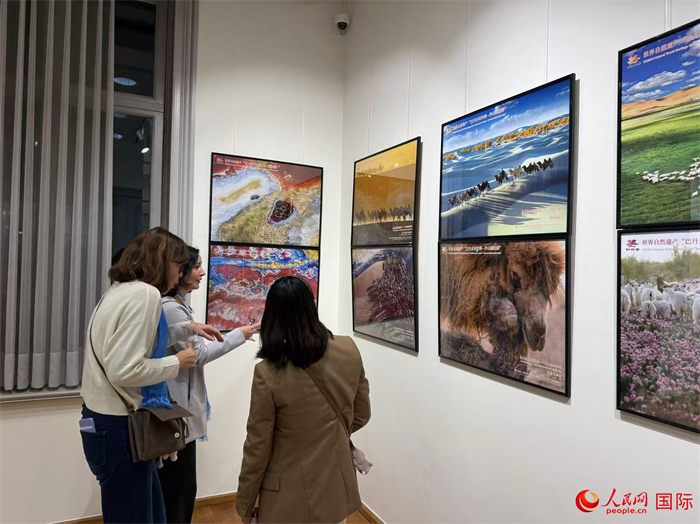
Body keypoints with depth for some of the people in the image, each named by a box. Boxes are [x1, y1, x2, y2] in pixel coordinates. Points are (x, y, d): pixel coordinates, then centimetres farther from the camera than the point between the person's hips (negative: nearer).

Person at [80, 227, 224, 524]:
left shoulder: (123, 289, 11)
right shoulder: (145, 294, -21)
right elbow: (124, 370, -29)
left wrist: (189, 329, 26)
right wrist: (176, 363, -14)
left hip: (108, 420, 10)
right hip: (119, 427, -10)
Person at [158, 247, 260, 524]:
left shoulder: (176, 305, 12)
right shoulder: (170, 308, -21)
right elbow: (198, 353, -18)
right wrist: (239, 334, -9)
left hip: (178, 407, 10)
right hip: (177, 411, -10)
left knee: (177, 486, 19)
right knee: (178, 487, 2)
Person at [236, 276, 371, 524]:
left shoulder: (268, 373, -23)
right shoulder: (349, 351, -12)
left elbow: (257, 448, -13)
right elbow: (361, 415, 1)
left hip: (291, 499, -3)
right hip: (337, 489, 4)